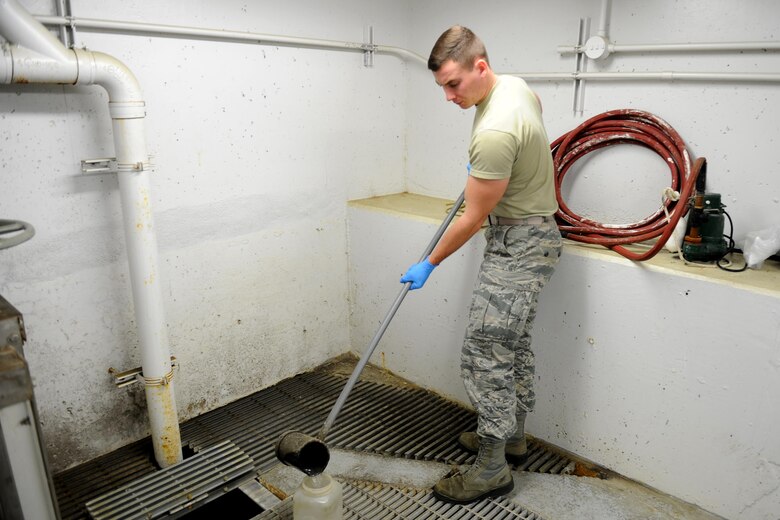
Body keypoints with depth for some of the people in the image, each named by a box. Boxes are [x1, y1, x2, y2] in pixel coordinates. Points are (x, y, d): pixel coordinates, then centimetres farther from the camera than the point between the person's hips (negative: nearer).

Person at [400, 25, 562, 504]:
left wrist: (430, 264, -8)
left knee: (485, 354, -6)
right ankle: (513, 438, 34)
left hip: (519, 244, -11)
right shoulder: (516, 84, 4)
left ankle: (492, 470, 8)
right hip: (532, 235, 11)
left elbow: (473, 219, -21)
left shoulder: (495, 132, -28)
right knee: (515, 345, 18)